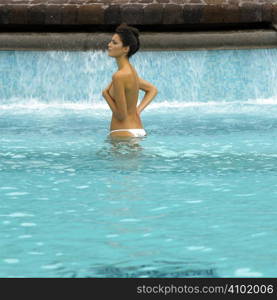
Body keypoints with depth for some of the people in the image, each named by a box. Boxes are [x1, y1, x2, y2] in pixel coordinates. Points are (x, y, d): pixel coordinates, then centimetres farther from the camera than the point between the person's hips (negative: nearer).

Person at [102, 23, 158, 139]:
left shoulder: (119, 76, -19)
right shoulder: (131, 71, 10)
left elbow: (121, 115, -18)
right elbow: (153, 89, 27)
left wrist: (106, 95, -5)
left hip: (123, 134, -9)